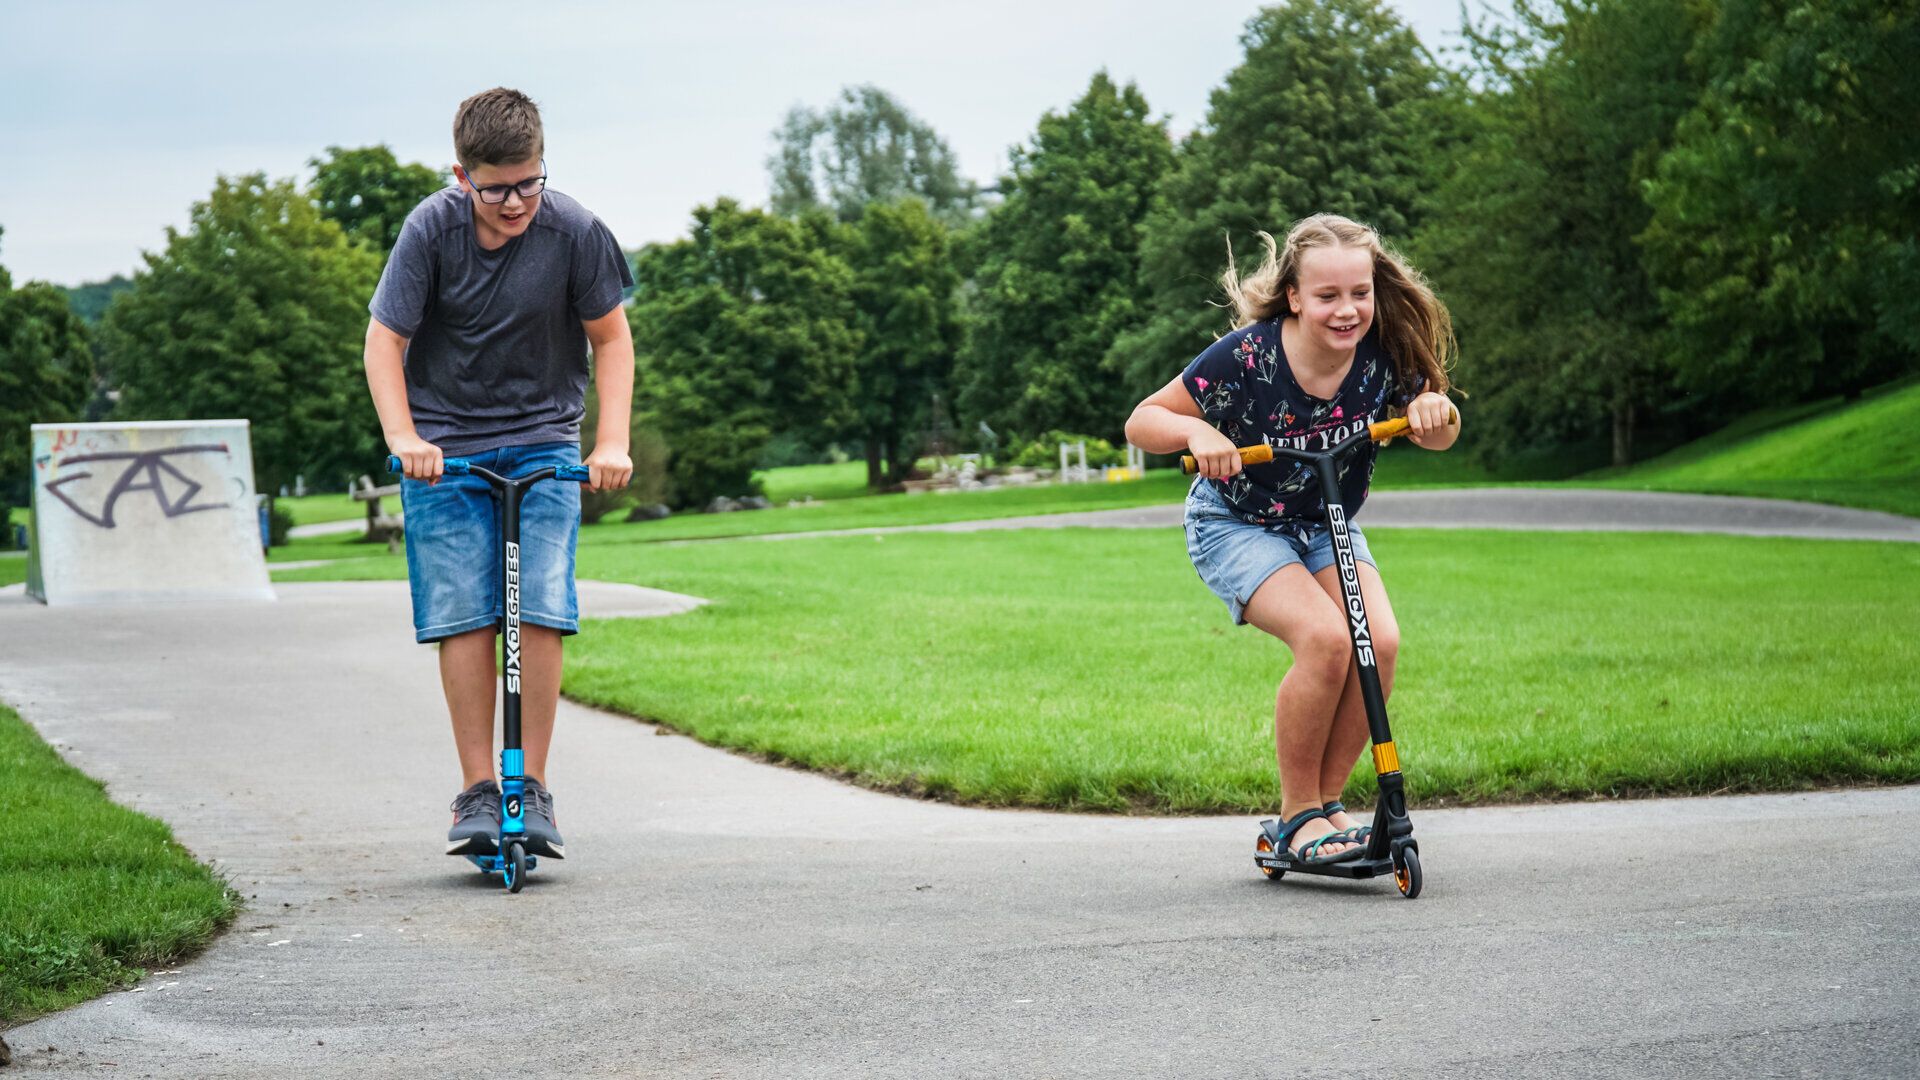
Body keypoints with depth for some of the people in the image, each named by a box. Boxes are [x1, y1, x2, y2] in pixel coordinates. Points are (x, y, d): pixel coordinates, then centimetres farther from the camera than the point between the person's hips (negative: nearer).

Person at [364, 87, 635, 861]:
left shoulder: (574, 232, -12)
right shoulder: (432, 228, -13)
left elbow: (611, 337, 0)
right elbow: (385, 339, -8)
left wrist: (613, 441, -10)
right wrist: (402, 436, -22)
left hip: (542, 442, 0)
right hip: (445, 445, 0)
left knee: (541, 610, -12)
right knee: (462, 615, -8)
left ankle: (533, 788, -2)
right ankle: (477, 790, 0)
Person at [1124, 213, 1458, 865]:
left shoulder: (1384, 356, -16)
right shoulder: (1246, 357, -25)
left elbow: (1435, 437, -1)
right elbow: (1142, 422, -16)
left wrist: (1434, 409, -25)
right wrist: (1195, 431, -38)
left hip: (1325, 525, 4)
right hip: (1234, 523, -4)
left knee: (1379, 642, -22)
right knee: (1325, 637, -29)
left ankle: (1328, 801, -2)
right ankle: (1297, 816, -11)